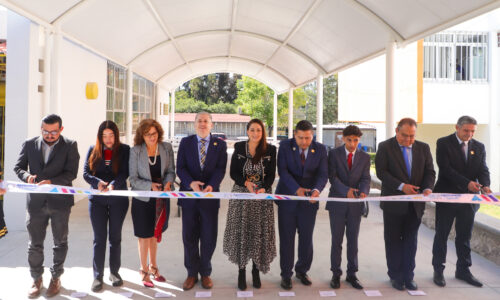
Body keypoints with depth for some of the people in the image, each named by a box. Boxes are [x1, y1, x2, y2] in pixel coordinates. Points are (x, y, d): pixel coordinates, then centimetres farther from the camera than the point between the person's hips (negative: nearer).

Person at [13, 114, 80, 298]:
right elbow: (18, 167, 8)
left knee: (60, 242, 10)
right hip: (35, 201, 2)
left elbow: (71, 173, -9)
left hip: (60, 200, -2)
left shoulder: (70, 146, -2)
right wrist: (27, 176, -14)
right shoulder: (29, 144, 6)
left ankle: (56, 278, 25)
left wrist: (51, 182, -24)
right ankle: (36, 279, 24)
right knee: (35, 243, 8)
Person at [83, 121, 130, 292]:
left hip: (118, 199, -1)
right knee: (99, 238, 4)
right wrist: (98, 182, -21)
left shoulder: (124, 150, -1)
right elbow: (86, 172, -1)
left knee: (115, 237, 10)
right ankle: (98, 276, 12)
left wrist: (113, 184, -30)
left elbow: (124, 173, -11)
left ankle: (114, 272, 23)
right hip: (97, 199, 1)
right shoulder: (93, 150, 5)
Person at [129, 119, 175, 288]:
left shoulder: (166, 148, -3)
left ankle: (153, 267, 35)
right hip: (142, 198, -3)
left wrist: (168, 182, -17)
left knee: (154, 233, 18)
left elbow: (171, 171, 4)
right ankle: (144, 271, 23)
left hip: (161, 197, 3)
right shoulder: (135, 151, -11)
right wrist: (151, 185, -24)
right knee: (144, 235, 7)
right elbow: (133, 179, -10)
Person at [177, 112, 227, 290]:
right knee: (189, 237, 8)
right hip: (189, 195, 1)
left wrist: (211, 185, -21)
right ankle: (192, 273, 23)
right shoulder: (185, 142, 6)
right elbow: (180, 168, -1)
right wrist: (191, 183, -19)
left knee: (209, 237, 6)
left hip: (210, 195, 0)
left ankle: (205, 273, 24)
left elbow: (221, 169, -4)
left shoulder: (220, 145, 5)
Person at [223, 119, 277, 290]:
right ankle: (241, 271, 12)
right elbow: (233, 173, 1)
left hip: (263, 196, 0)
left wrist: (263, 189, -18)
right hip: (241, 195, 0)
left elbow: (271, 175, 0)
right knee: (240, 232, 0)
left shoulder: (270, 150, 1)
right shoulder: (239, 148, 3)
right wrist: (246, 183, -16)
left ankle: (256, 270, 18)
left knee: (259, 233, 2)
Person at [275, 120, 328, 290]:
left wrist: (317, 190, -28)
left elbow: (323, 174, -7)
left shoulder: (320, 149, -1)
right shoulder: (285, 146, -6)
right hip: (287, 198, -1)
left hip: (309, 200, 2)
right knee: (287, 238, 5)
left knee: (306, 238, 9)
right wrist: (296, 189, -28)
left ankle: (302, 271, 30)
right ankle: (286, 274, 20)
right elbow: (282, 171, -14)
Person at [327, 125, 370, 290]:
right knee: (337, 240, 5)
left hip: (355, 204, 2)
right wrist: (346, 190, -26)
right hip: (337, 203, -2)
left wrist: (363, 191, -25)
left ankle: (351, 274, 22)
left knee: (353, 240, 10)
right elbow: (332, 176, -11)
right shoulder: (334, 153, -3)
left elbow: (365, 178, -2)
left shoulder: (365, 157, 5)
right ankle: (336, 274, 18)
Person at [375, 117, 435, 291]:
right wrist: (401, 186, -22)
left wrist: (428, 188, -13)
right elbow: (381, 172, -12)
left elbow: (429, 171, 7)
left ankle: (408, 276, 21)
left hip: (415, 204, 3)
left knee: (410, 241, 10)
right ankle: (395, 276, 20)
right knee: (393, 240, 8)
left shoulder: (423, 148, 7)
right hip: (393, 203, -3)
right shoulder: (385, 147, -5)